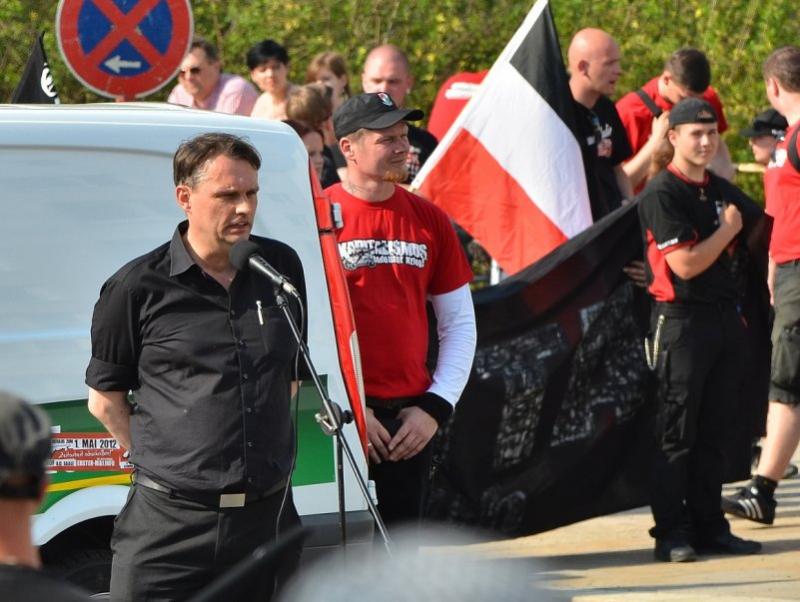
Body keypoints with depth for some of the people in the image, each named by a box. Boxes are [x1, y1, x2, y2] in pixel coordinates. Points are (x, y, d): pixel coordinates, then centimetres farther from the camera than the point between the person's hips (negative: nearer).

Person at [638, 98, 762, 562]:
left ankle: (710, 526, 15)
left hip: (727, 317, 7)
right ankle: (672, 532, -2)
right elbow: (685, 264, -16)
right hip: (682, 320, -7)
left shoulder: (723, 191, 14)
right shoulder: (662, 194, -10)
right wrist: (727, 230, -5)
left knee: (715, 431, 10)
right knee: (677, 433, -4)